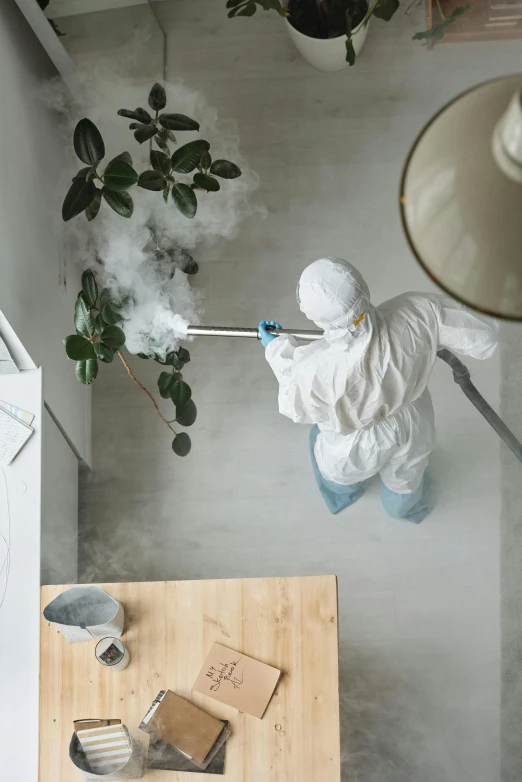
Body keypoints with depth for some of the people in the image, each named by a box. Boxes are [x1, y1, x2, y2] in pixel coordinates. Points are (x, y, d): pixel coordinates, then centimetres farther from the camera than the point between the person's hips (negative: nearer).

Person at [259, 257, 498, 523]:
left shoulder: (315, 370, -43)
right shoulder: (416, 313, -38)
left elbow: (300, 408, -17)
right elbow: (483, 333, -21)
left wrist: (277, 351, -2)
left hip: (355, 452, -2)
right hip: (411, 432, 2)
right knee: (404, 479, 39)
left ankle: (343, 493, 73)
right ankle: (406, 507, 75)